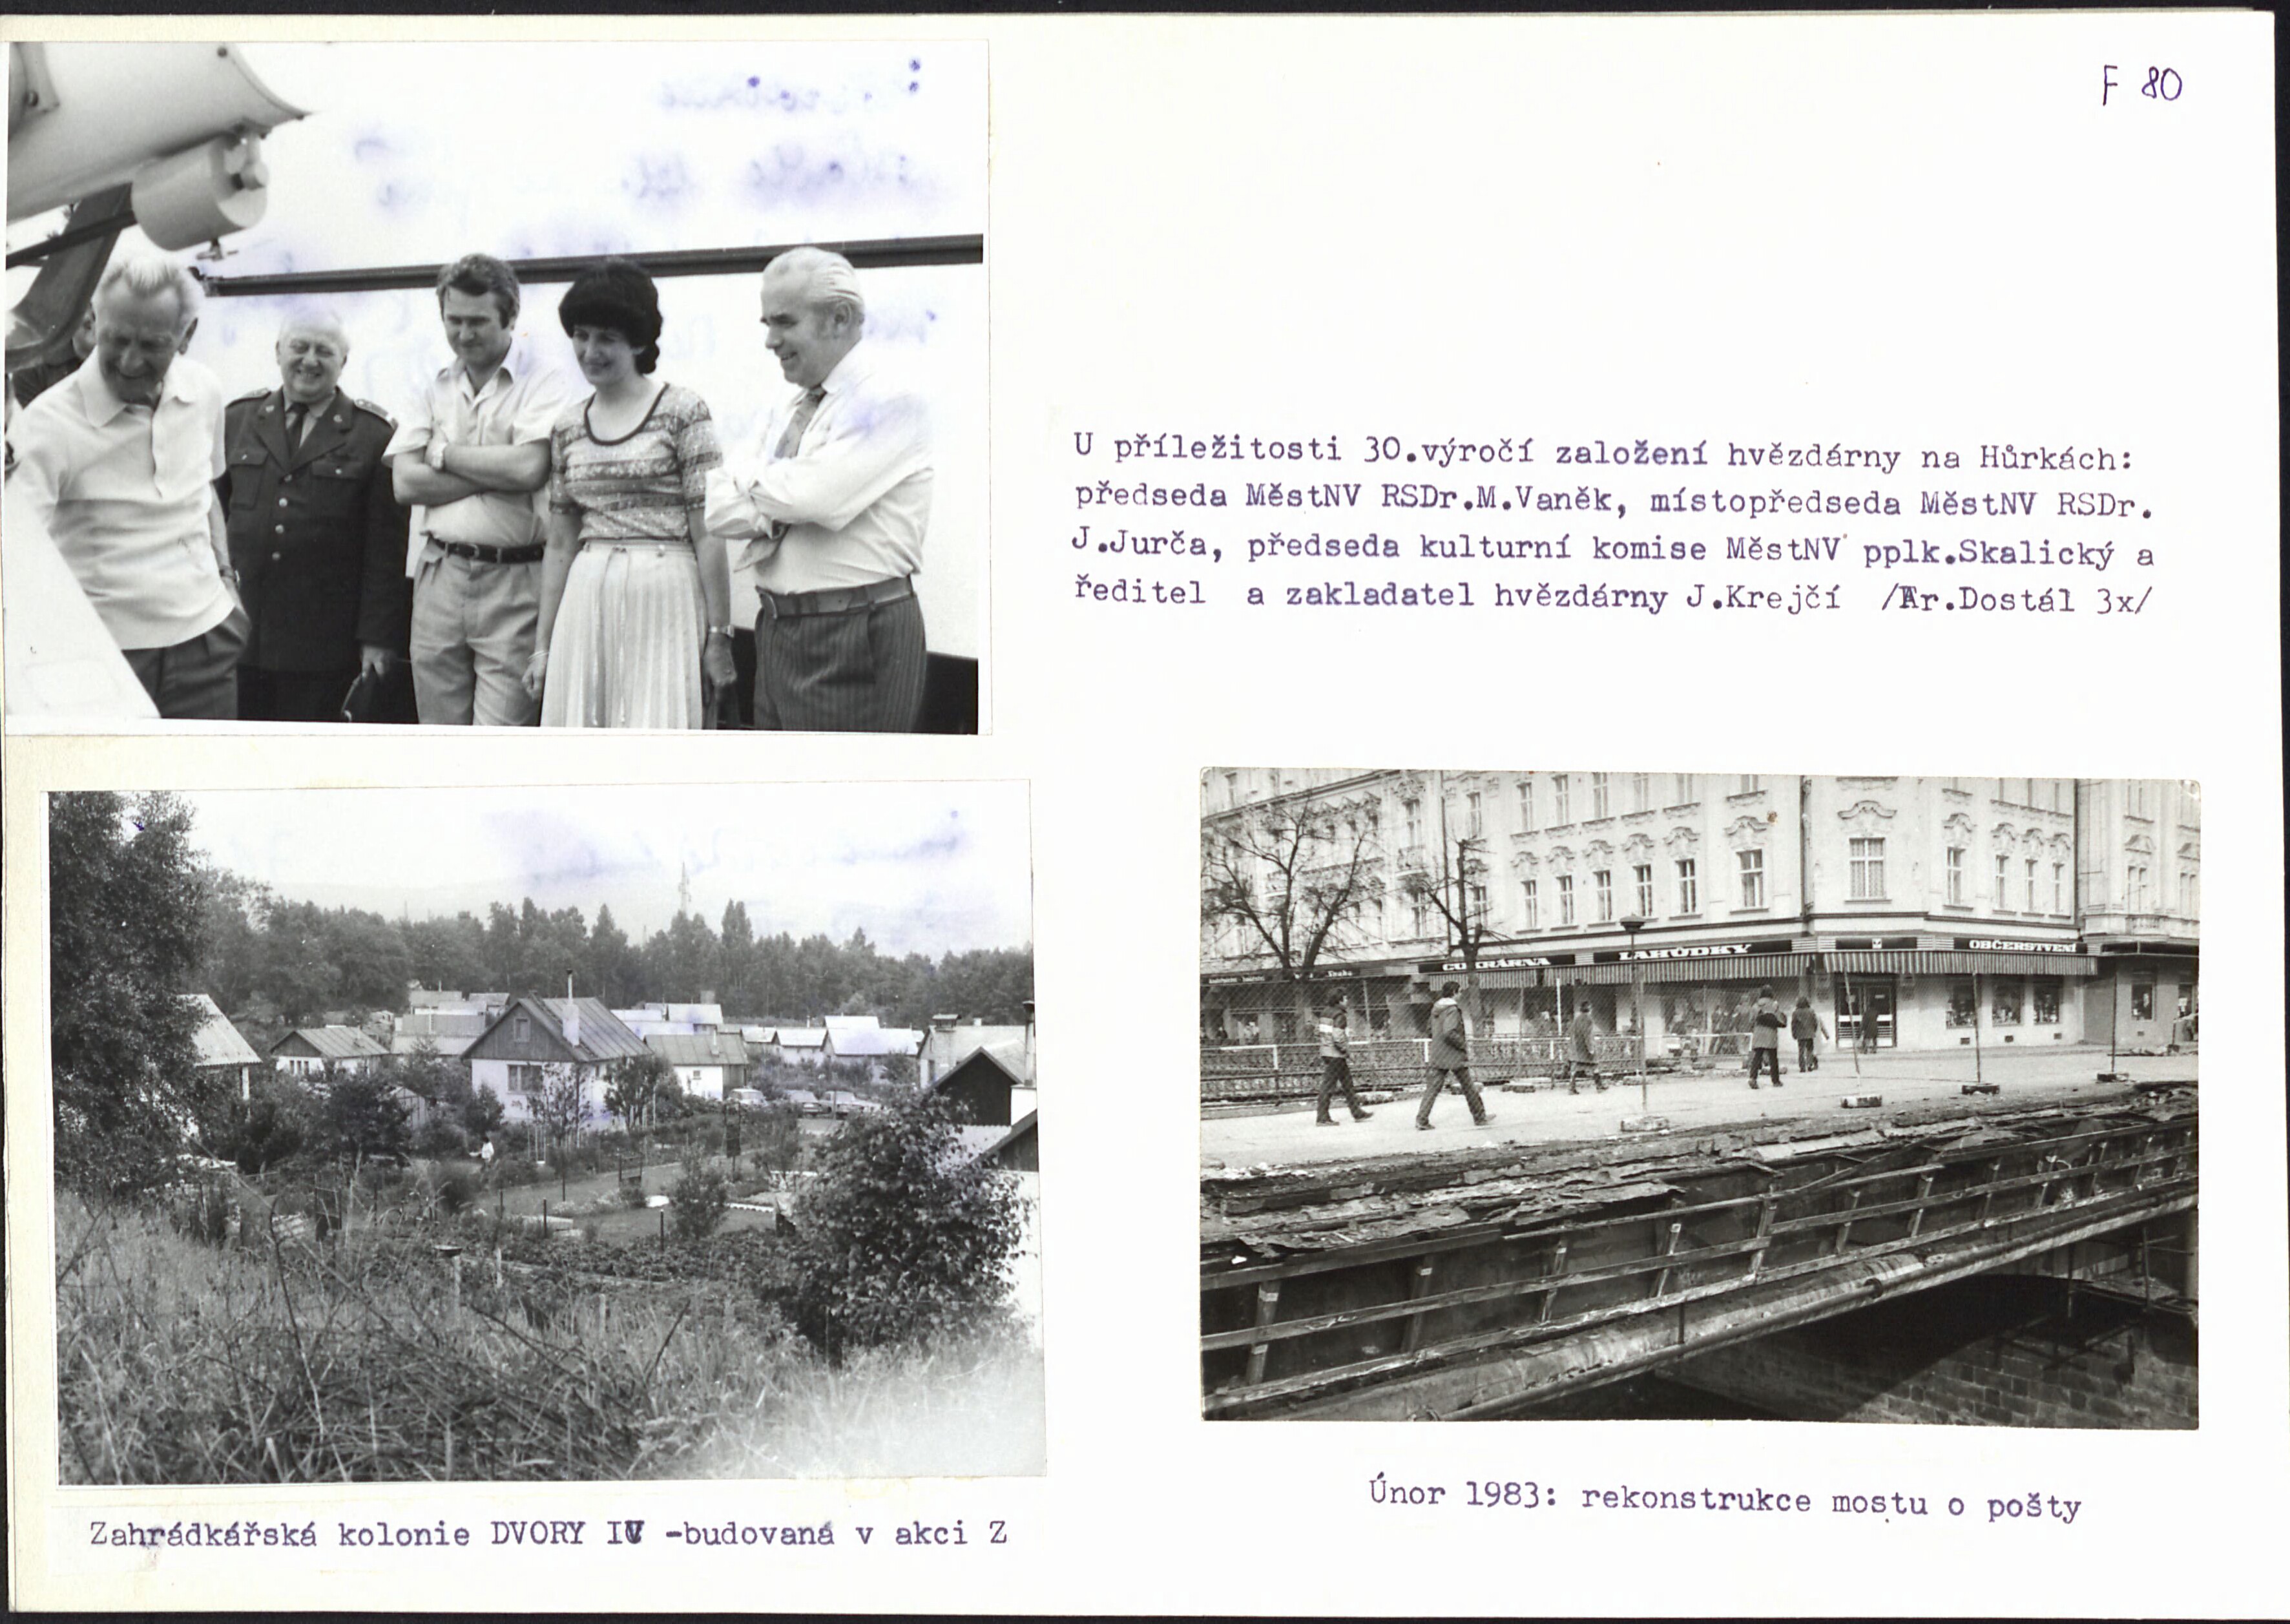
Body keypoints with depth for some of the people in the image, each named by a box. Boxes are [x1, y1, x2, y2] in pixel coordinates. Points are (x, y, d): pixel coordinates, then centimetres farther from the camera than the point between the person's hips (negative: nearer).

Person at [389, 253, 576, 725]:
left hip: (512, 582, -5)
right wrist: (495, 474, -7)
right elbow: (406, 483, 3)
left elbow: (528, 468, -17)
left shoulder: (542, 386, -2)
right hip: (441, 576, 5)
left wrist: (444, 454, -3)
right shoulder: (436, 389, 14)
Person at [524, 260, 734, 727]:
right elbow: (560, 546, 17)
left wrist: (719, 634, -10)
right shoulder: (568, 427, 14)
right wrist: (543, 644, 14)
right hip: (587, 605, 5)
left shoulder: (683, 412, -1)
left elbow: (709, 534, -6)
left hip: (663, 601, -5)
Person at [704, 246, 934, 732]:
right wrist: (773, 516, -11)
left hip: (856, 638, -8)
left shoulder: (888, 402, -10)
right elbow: (719, 508, 8)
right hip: (777, 632, 8)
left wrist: (751, 481, -3)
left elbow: (814, 495, -22)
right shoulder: (788, 410, 17)